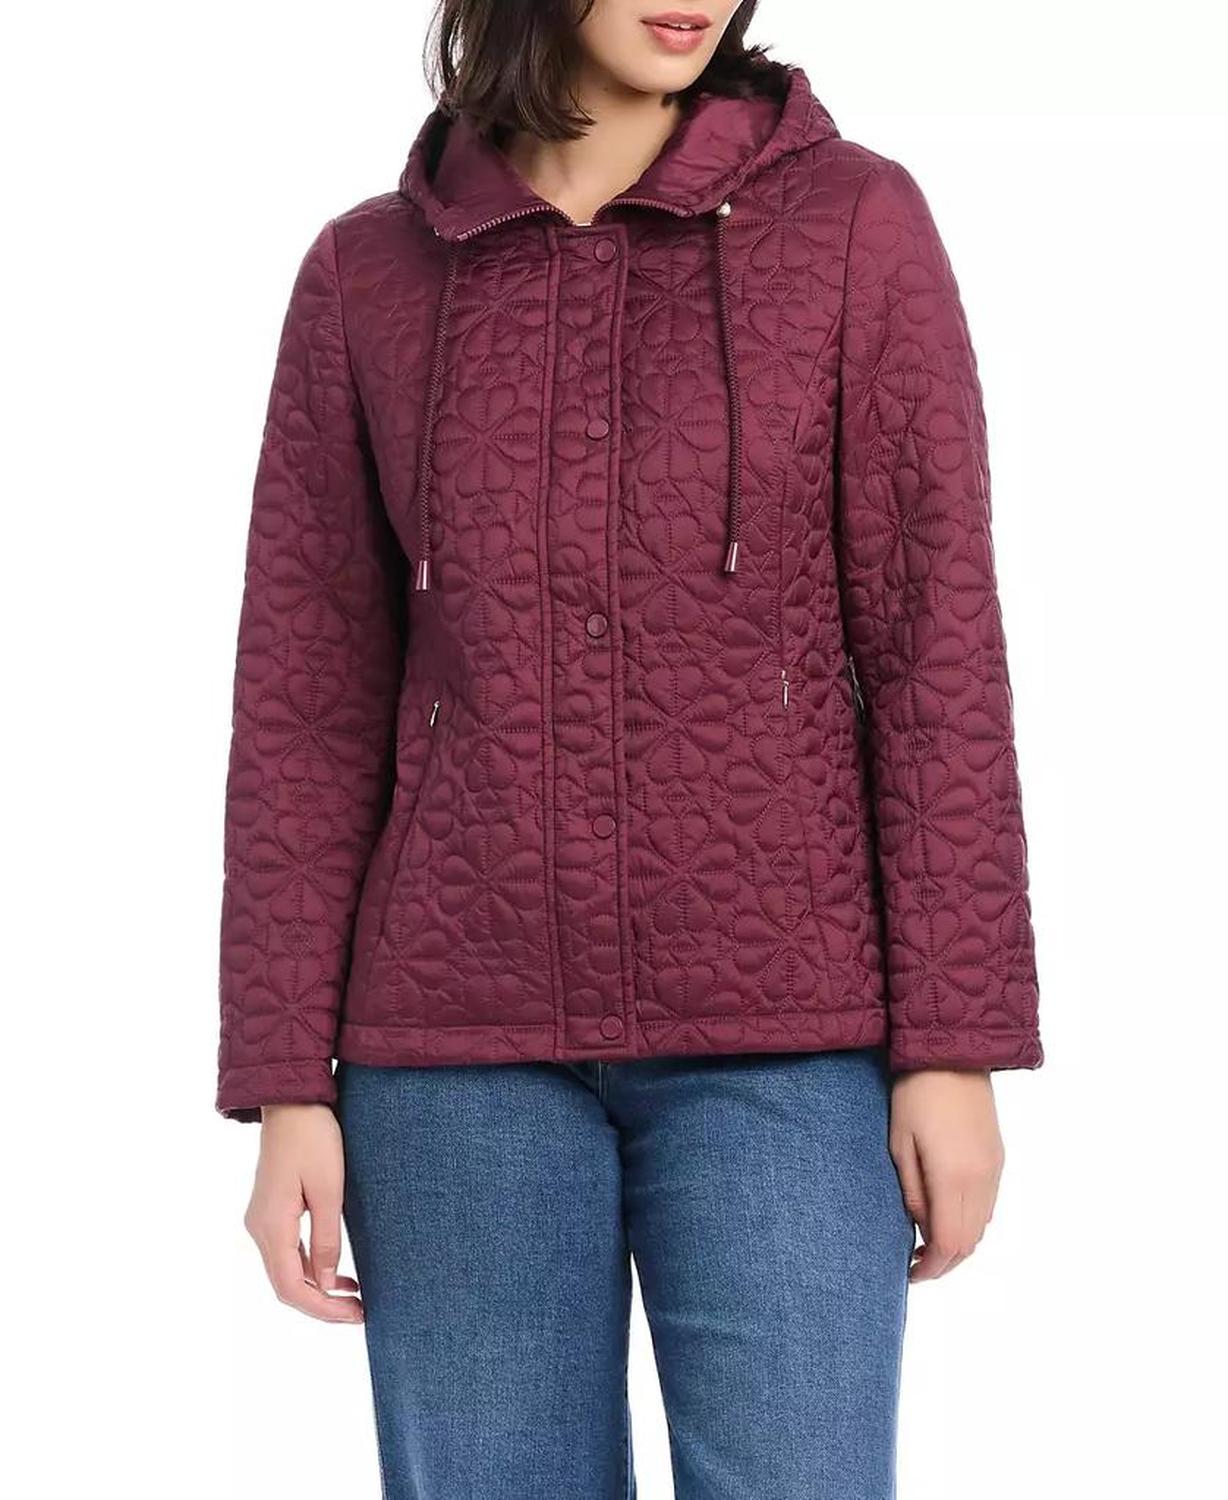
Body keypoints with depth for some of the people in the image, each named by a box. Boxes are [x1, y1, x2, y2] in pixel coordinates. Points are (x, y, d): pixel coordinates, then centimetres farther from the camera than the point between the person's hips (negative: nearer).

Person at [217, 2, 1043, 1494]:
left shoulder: (853, 222, -1)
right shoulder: (368, 275, 5)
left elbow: (936, 643, -3)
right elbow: (308, 700, 4)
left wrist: (954, 1044, -7)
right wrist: (287, 1088, -1)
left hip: (778, 1036, -1)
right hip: (465, 1043, 2)